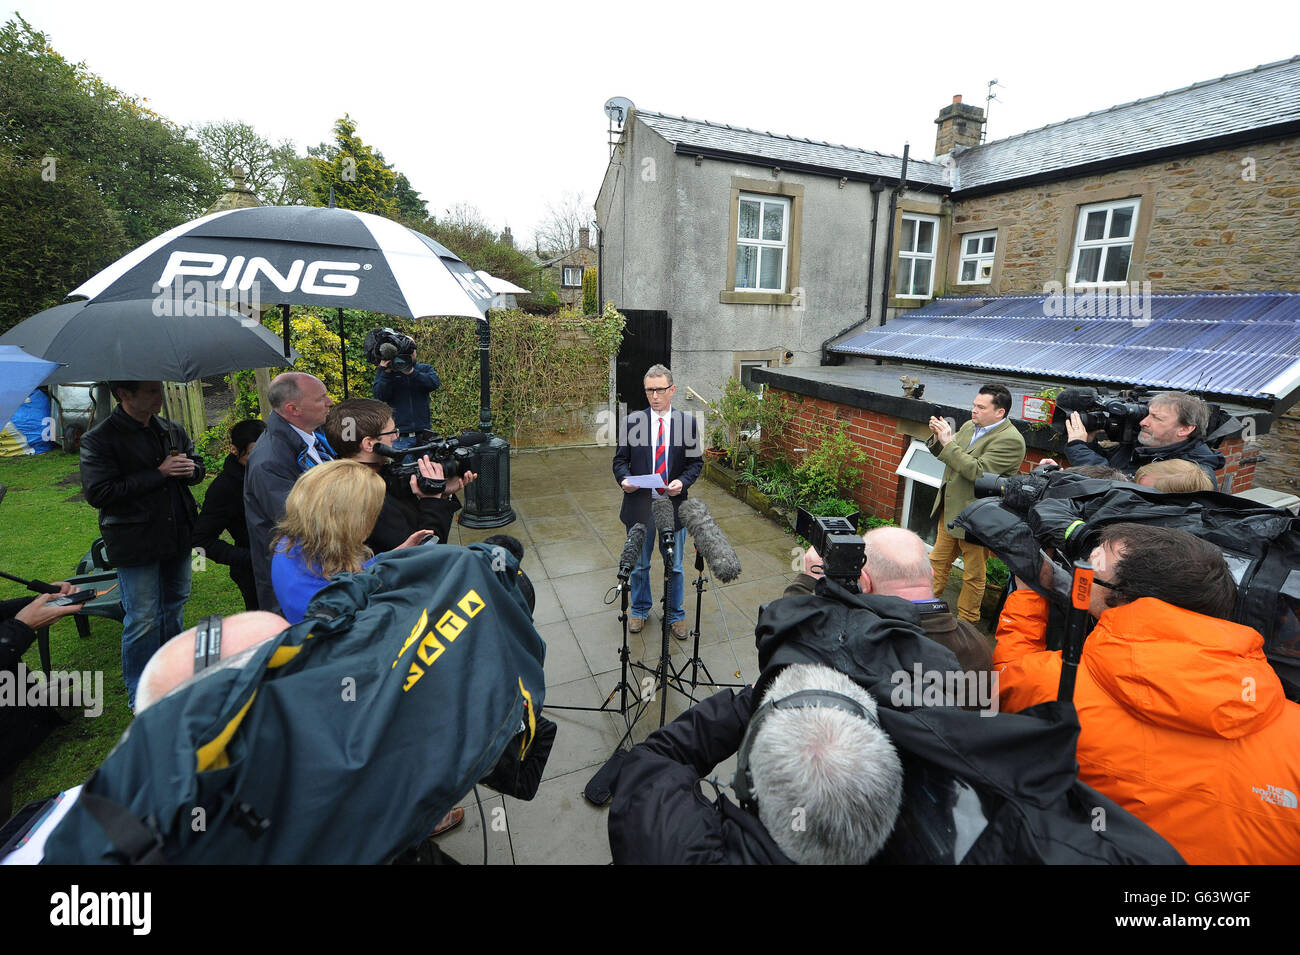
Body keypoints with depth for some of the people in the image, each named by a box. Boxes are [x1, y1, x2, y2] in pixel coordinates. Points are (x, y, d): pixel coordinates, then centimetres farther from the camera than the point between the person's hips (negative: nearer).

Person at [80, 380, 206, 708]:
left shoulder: (173, 431, 5)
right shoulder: (99, 440, -13)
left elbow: (197, 466, 16)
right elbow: (97, 493, -20)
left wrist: (189, 469, -8)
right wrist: (158, 474, -21)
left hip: (178, 537, 6)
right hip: (135, 544, -6)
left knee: (175, 607, 20)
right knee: (142, 620, 2)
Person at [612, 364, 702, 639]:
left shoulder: (687, 422, -2)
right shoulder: (633, 420, -2)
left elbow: (696, 461, 1)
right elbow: (620, 459, 2)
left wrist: (682, 482, -17)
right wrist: (624, 478, -18)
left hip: (674, 504, 0)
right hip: (640, 505, 1)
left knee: (675, 566, 14)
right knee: (639, 564, 17)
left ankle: (675, 615, 35)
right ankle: (640, 610, 40)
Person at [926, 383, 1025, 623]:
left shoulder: (1010, 440, -19)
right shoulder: (969, 426, 7)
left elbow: (978, 471, -27)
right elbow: (945, 456, 15)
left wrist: (948, 442, -25)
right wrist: (938, 438, -5)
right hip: (951, 510, 8)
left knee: (973, 575, 9)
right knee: (937, 561, 18)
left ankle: (966, 621, 24)